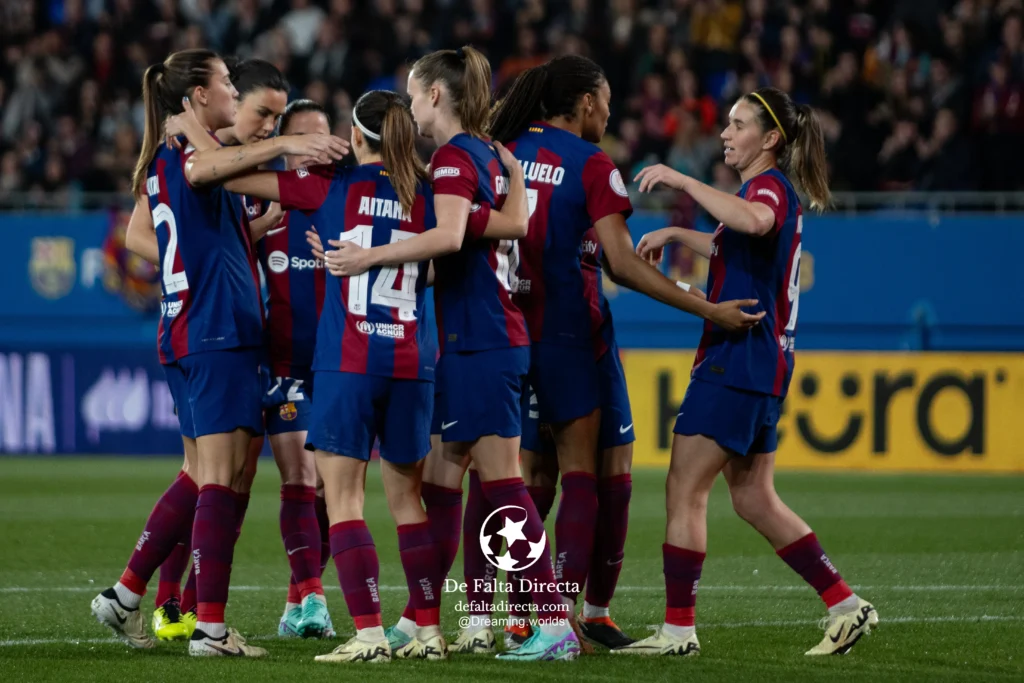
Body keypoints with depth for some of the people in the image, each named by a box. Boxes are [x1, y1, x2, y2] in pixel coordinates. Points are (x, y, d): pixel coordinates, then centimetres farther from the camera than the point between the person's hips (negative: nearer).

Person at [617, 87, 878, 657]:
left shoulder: (770, 186, -12)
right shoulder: (771, 192, 19)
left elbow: (754, 222, -38)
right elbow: (732, 246, 39)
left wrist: (683, 181, -33)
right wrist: (675, 235, 29)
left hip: (739, 363, -10)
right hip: (761, 367, 10)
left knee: (685, 492, -7)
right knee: (755, 500, 13)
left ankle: (679, 628, -4)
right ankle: (847, 605, 12)